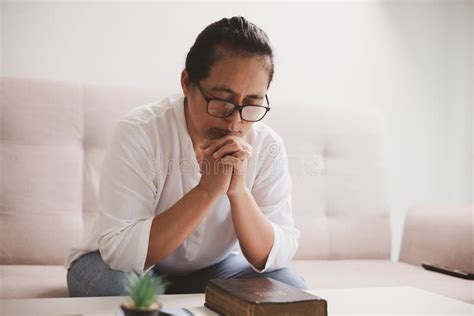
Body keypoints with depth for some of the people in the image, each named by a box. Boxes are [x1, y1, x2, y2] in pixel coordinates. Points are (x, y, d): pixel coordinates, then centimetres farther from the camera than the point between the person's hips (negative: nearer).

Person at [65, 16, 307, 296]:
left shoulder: (268, 146, -16)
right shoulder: (139, 133, -26)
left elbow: (275, 257, -18)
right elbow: (119, 252, -32)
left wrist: (239, 191, -34)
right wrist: (207, 190, -38)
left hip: (213, 268, 2)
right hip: (117, 264, -2)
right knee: (118, 286, -34)